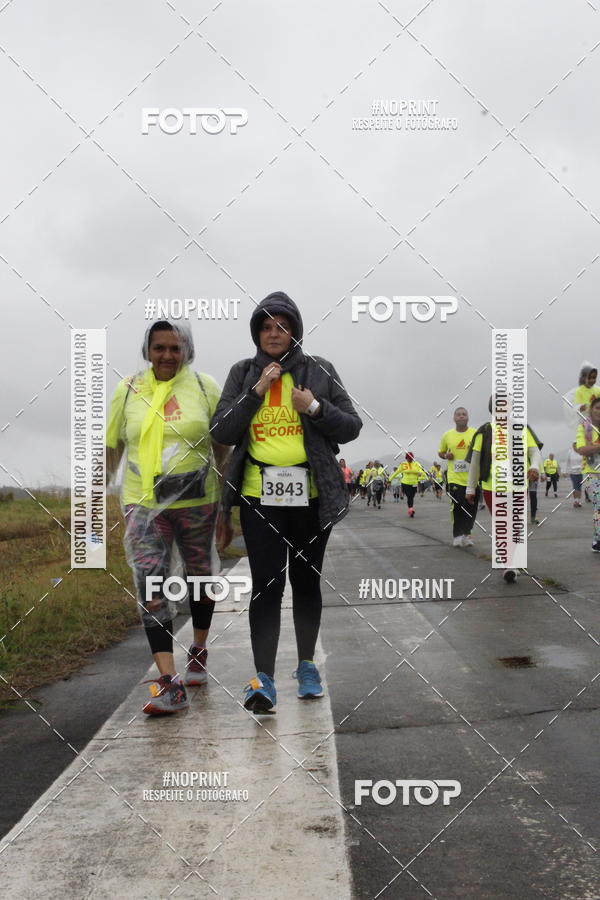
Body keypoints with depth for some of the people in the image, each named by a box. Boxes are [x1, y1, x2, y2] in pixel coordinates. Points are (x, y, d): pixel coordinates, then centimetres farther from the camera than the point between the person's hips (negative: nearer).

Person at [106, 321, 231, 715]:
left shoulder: (205, 387, -1)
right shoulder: (129, 390, 3)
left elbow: (222, 451, 3)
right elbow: (112, 447, 10)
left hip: (197, 503, 0)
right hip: (143, 504, 0)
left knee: (199, 576, 16)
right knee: (150, 586, -12)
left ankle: (199, 653, 40)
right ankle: (170, 684, -12)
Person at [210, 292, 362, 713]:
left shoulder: (319, 370, 4)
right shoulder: (243, 373, 7)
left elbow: (352, 426, 3)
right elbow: (222, 432, -1)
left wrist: (316, 407, -15)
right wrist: (257, 390, -11)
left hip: (311, 494, 1)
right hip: (259, 495, 0)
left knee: (306, 580, 11)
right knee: (266, 584, -9)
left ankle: (307, 666, 26)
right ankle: (263, 679, -6)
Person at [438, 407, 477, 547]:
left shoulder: (476, 434, -1)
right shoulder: (447, 435, 4)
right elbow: (440, 452, 18)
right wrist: (445, 455, -4)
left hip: (472, 478, 0)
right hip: (455, 478, 0)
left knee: (471, 508, 5)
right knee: (457, 507, -6)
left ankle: (466, 533, 23)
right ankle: (457, 535, 6)